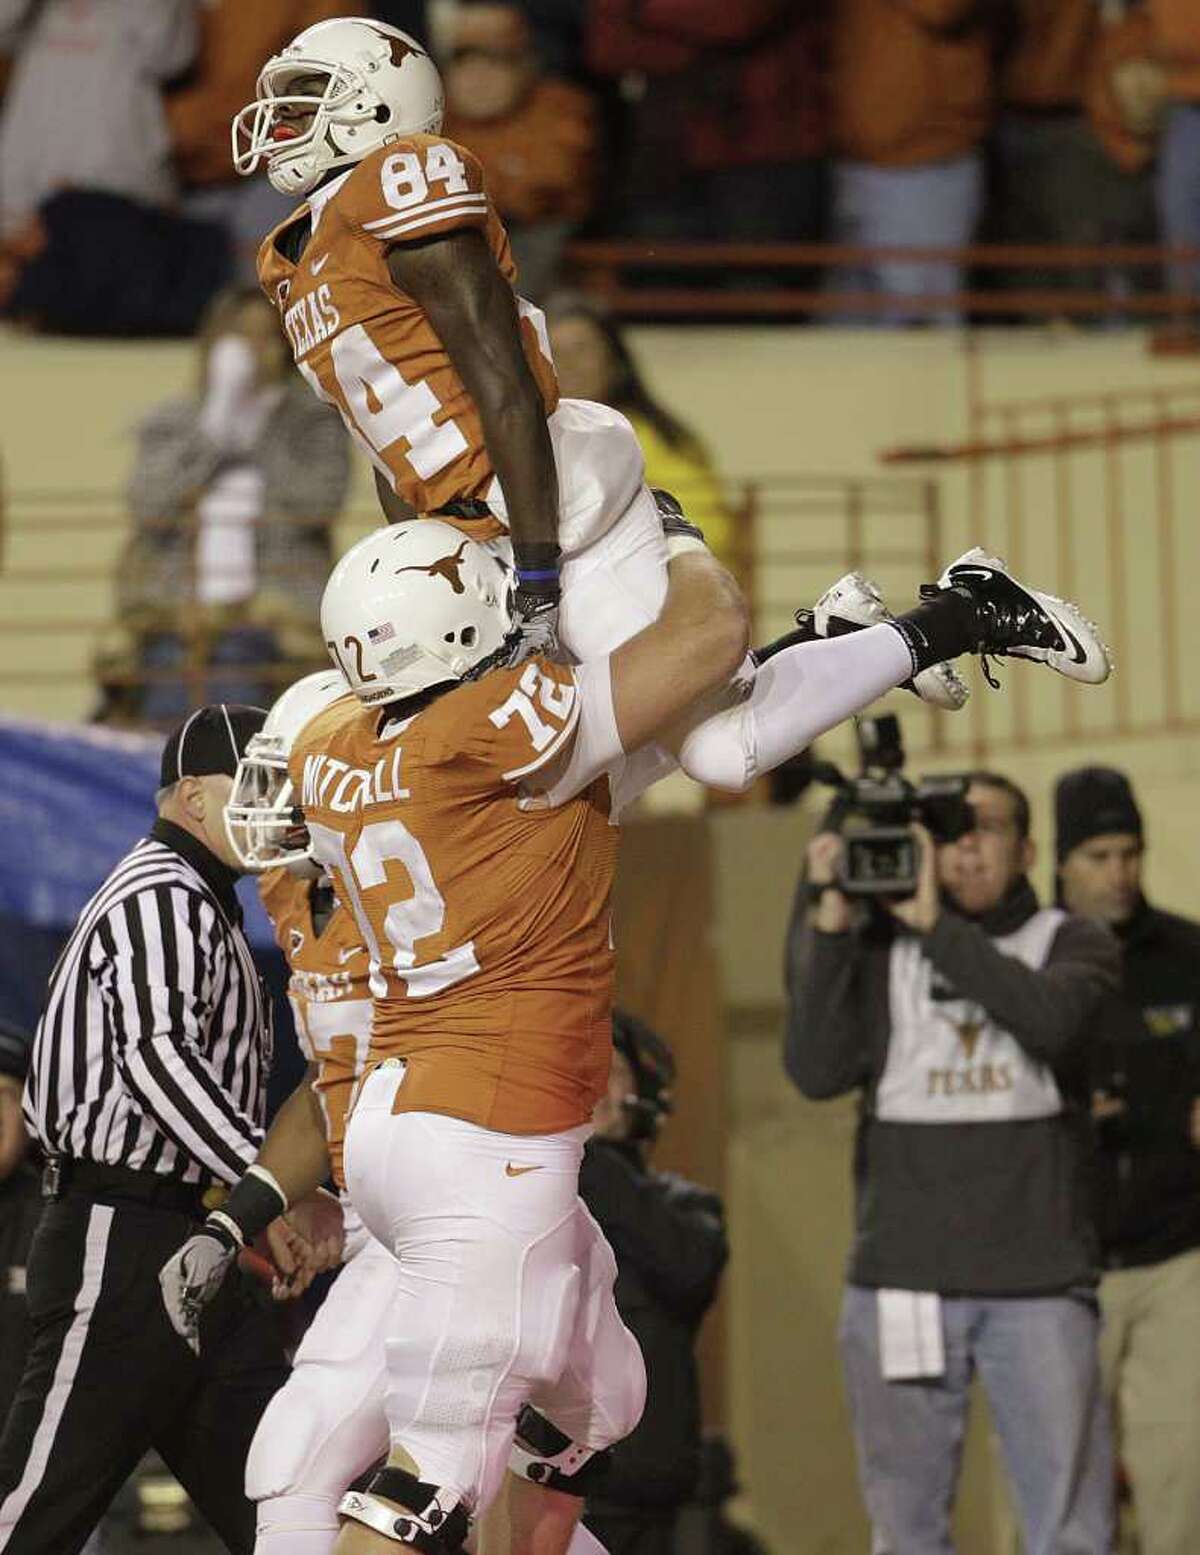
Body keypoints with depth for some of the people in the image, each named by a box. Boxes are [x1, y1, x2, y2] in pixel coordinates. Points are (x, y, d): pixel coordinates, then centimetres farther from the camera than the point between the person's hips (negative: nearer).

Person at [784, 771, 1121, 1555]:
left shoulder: (1072, 944, 6)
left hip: (1038, 1283, -2)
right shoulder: (875, 948, 10)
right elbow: (817, 1070, -3)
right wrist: (830, 921, -8)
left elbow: (1051, 1021, -16)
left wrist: (934, 924, -17)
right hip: (902, 1280, 2)